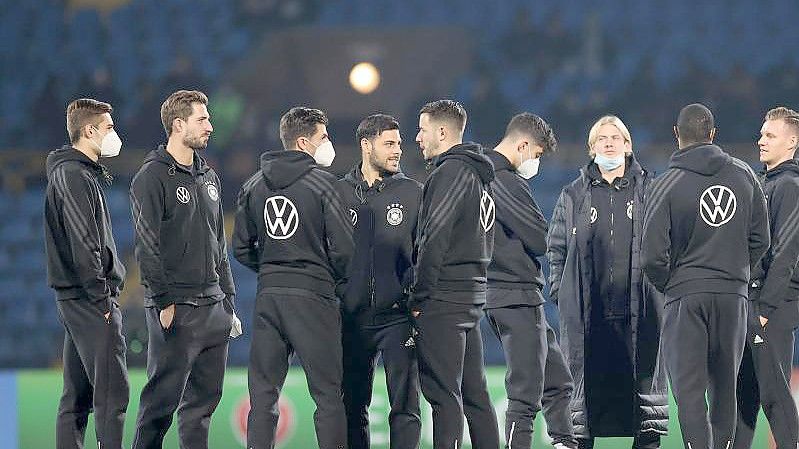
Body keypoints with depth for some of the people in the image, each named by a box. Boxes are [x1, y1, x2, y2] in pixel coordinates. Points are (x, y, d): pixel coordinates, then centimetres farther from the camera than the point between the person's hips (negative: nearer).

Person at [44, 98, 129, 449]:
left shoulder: (80, 173, 20)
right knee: (112, 390, -13)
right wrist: (101, 298, -18)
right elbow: (83, 244, -19)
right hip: (89, 300, -11)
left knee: (78, 394, 10)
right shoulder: (74, 176, -12)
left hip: (74, 300, 11)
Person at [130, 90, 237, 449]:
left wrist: (229, 300, 17)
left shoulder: (208, 177, 17)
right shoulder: (153, 177, -7)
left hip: (213, 307, 8)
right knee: (162, 399, -7)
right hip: (176, 310, -8)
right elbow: (147, 246, -13)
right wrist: (164, 301, -18)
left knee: (205, 399, 8)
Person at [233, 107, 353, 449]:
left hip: (268, 294, 5)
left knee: (263, 392, 8)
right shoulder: (320, 182, -7)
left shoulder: (254, 185, 11)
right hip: (313, 294, -5)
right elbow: (344, 247, -10)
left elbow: (241, 247, 13)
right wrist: (338, 284, 6)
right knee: (327, 394, 0)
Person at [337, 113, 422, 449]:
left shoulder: (412, 193, 5)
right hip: (352, 318, 2)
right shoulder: (340, 193, 7)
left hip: (398, 317, -2)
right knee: (353, 407, 8)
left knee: (404, 407, -5)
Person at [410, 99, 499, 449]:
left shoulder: (450, 172, -11)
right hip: (472, 297, 10)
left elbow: (434, 240, -17)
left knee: (443, 394, -9)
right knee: (475, 392, 11)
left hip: (443, 301, -9)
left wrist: (419, 297, -12)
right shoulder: (478, 175, 18)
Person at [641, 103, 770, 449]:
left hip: (686, 296, -4)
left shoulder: (668, 184, -8)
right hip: (733, 297, 4)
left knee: (689, 389, -3)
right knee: (724, 388, 13)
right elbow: (760, 239, 9)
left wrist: (668, 285, 7)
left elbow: (653, 256, -11)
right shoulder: (743, 175, 4)